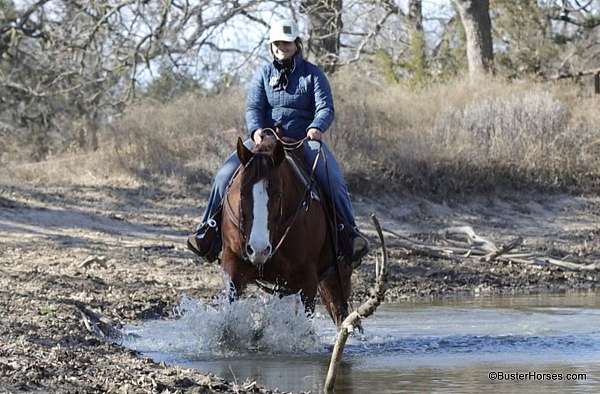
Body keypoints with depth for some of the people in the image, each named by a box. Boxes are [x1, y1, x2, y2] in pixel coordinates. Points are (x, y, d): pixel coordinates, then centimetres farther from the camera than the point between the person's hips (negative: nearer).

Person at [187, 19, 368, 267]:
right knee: (226, 174, -17)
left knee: (333, 180, -26)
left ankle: (350, 232, -15)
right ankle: (209, 228, -9)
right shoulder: (263, 75, 11)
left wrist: (317, 127, -29)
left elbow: (326, 107, -6)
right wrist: (256, 130, -24)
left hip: (305, 140, -2)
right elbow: (253, 107, -1)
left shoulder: (312, 74, 5)